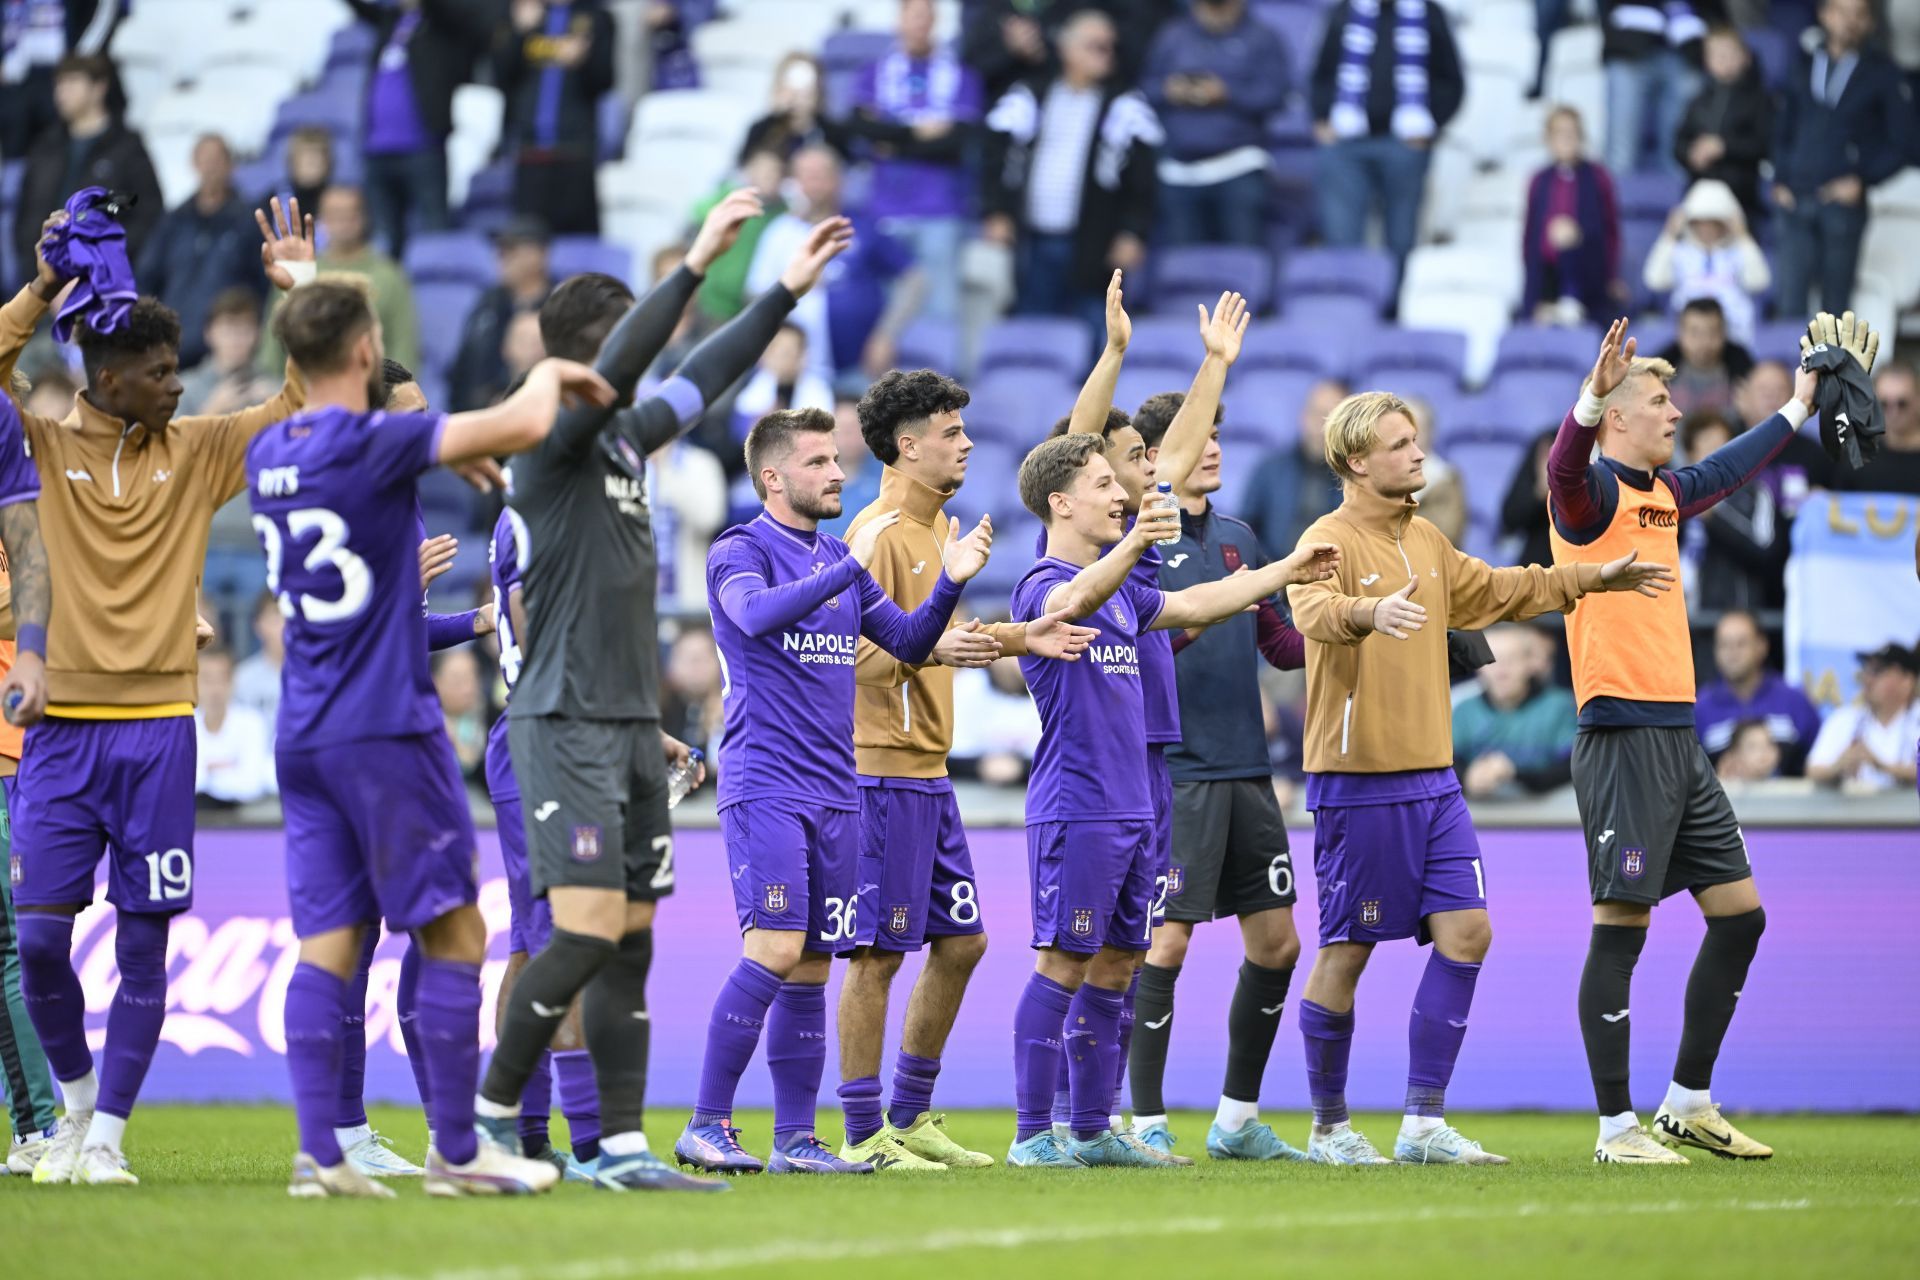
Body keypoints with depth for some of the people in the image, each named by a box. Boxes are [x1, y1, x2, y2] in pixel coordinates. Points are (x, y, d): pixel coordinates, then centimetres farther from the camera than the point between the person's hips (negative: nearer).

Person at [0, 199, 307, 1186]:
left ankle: (107, 1135, 7)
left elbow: (303, 403, 8)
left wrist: (302, 291, -1)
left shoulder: (196, 452, 8)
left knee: (143, 942, -1)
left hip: (158, 727, 1)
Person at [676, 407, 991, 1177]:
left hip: (834, 791, 7)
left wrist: (949, 583, 1)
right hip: (766, 787, -7)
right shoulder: (740, 551, -5)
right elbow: (757, 614, -26)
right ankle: (707, 1126, -10)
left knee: (813, 968, 6)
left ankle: (795, 1138, 10)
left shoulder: (839, 559, 16)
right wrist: (851, 567, -28)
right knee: (775, 950, -16)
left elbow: (909, 643, 18)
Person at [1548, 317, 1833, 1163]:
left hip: (1678, 740, 9)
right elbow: (1564, 468, -32)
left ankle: (1688, 1104, 20)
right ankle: (1616, 1128, -3)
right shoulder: (1595, 492, -8)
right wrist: (1590, 399, -51)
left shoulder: (1663, 492, 17)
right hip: (1622, 737, -9)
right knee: (1621, 927, -7)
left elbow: (1726, 470, 38)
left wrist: (1797, 409, 49)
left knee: (1740, 914, 10)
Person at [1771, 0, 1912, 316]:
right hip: (1796, 201, 3)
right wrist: (1781, 180, 7)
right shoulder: (1804, 65, 11)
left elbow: (1902, 140, 1)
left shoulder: (1881, 72, 0)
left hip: (1843, 201, -3)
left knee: (1836, 299, 0)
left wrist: (1863, 180, -8)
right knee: (1789, 299, -4)